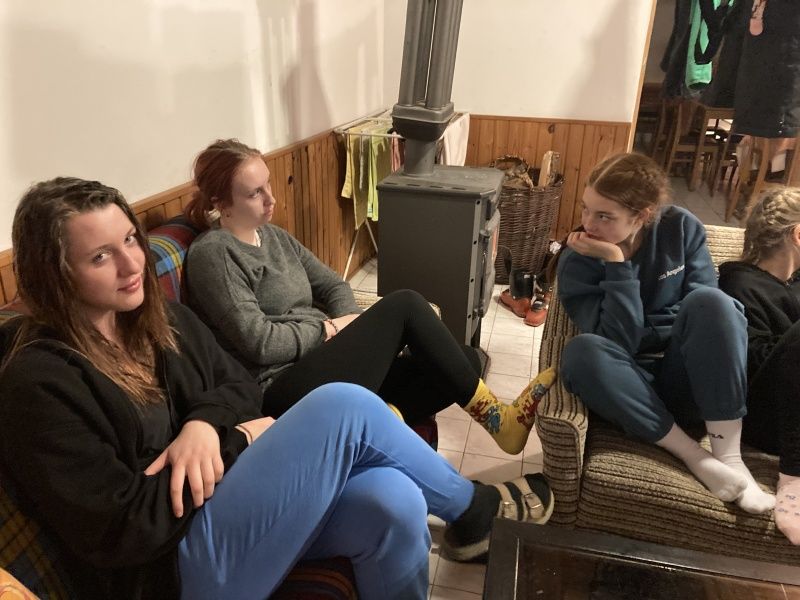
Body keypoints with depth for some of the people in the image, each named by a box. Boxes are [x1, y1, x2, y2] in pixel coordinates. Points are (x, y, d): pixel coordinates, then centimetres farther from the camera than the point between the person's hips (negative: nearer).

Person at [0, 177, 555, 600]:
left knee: (392, 502, -25)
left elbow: (240, 384, 11)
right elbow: (119, 530, -19)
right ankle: (472, 508, 2)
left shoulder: (158, 317, 7)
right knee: (343, 405, -22)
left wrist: (204, 423, -12)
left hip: (234, 508, 7)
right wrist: (236, 442, -14)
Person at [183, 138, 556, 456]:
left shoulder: (272, 236, 17)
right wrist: (329, 329, -6)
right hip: (290, 390, -8)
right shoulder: (212, 253, -9)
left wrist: (350, 326, -3)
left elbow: (332, 284, 18)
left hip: (320, 365, 9)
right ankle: (497, 417, -12)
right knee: (404, 305, -18)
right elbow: (260, 342, -18)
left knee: (466, 359, -5)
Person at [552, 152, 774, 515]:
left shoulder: (681, 228, -3)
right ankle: (697, 458, -25)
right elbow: (620, 344, -20)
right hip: (631, 385, -1)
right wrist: (616, 264, -24)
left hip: (693, 382, 2)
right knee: (581, 352, -34)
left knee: (709, 302, -28)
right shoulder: (576, 262, -10)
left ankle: (729, 456, -24)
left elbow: (710, 310, -2)